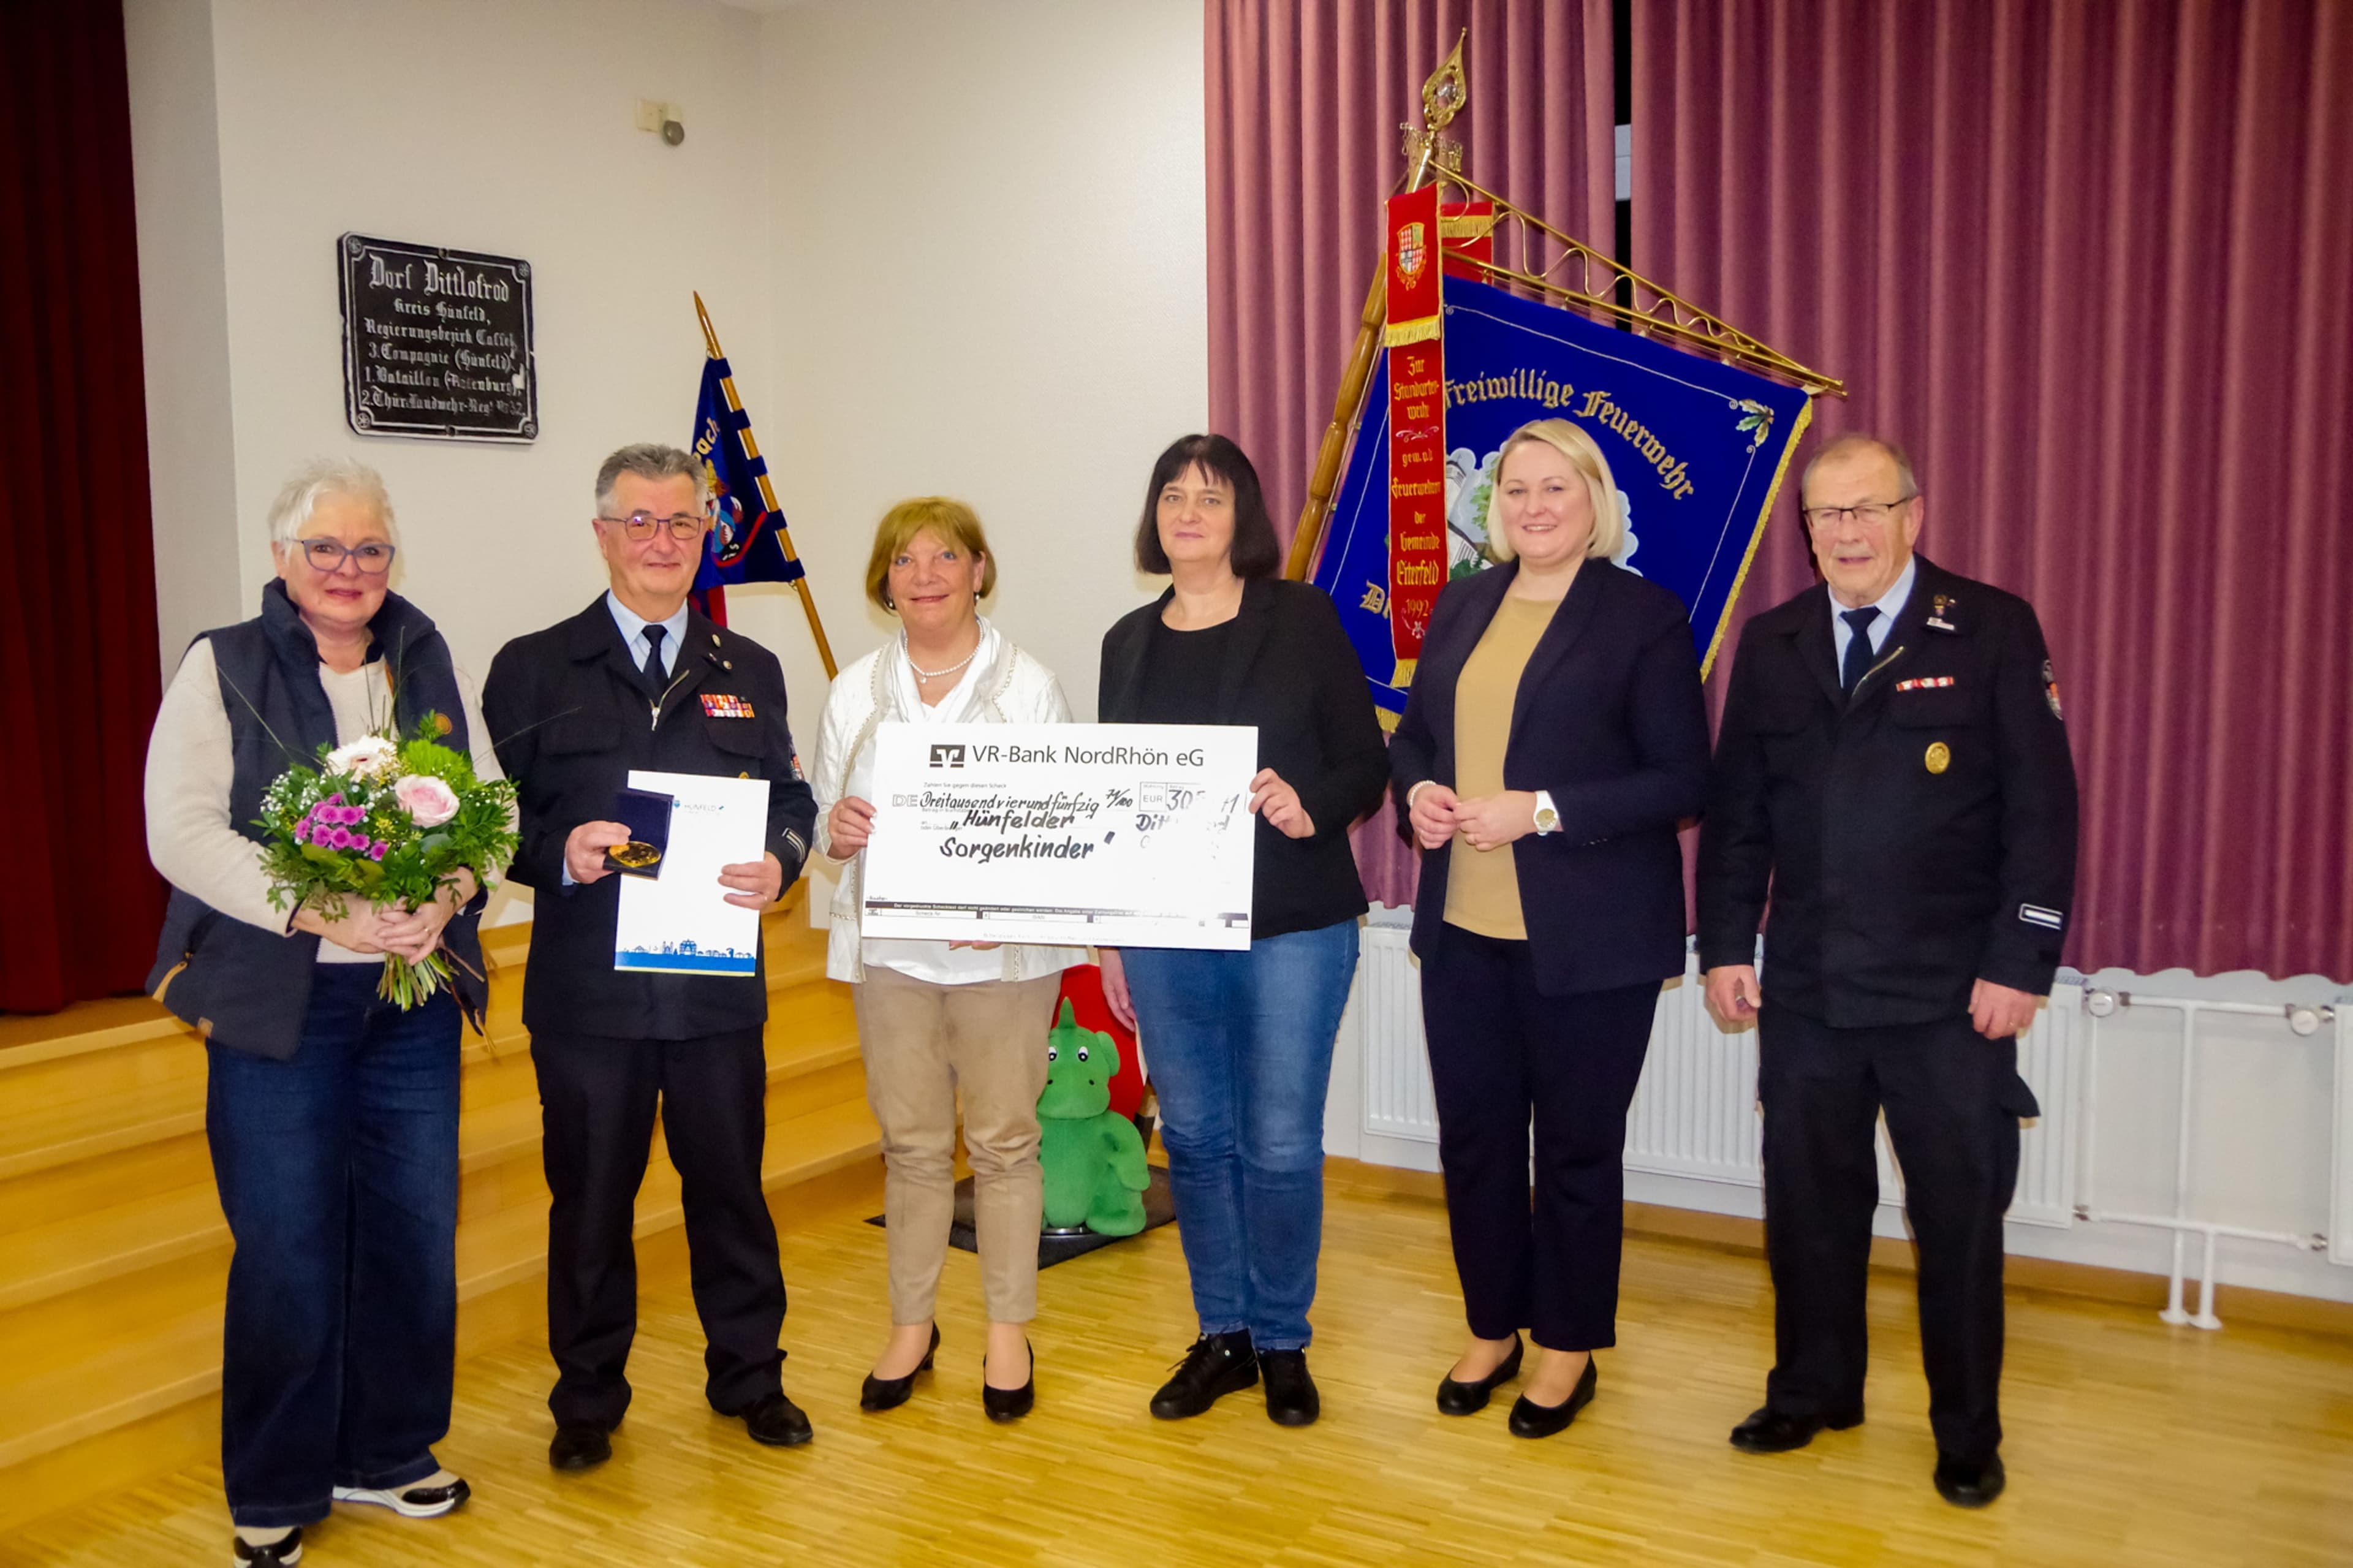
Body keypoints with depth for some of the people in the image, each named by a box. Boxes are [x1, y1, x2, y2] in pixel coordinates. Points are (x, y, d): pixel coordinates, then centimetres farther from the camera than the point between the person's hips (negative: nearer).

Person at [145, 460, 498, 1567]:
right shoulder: (222, 667, -2)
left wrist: (448, 896, -14)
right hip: (279, 999, -3)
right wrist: (323, 915, -20)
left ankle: (386, 1452, 29)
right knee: (287, 1250, 4)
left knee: (416, 1232, 10)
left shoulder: (431, 667, 8)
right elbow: (182, 831, -10)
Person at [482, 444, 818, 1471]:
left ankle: (748, 1376, 30)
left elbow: (791, 801, 10)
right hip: (587, 989, -2)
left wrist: (778, 861, -11)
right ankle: (588, 1398, 28)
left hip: (718, 984, 2)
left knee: (729, 1183, 12)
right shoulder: (534, 670, 3)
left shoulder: (749, 672, 11)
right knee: (590, 1195, 10)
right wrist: (561, 852, -19)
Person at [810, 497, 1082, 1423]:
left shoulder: (1029, 686, 0)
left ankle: (1009, 1331, 19)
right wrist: (836, 829, -13)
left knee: (1004, 1139, 5)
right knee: (910, 1141, 9)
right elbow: (823, 818, 11)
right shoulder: (855, 691, 9)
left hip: (1002, 948, -2)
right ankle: (911, 1326, 25)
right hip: (891, 946, 2)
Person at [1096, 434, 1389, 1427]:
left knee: (1281, 1145, 2)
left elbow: (1367, 765, -1)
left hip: (1293, 927, -3)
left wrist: (1310, 806, -22)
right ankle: (1222, 1335, 28)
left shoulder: (1301, 618, 0)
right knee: (1194, 1137, 11)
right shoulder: (1129, 642, 11)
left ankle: (1282, 1341, 22)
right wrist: (1111, 936, 12)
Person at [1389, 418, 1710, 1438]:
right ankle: (1493, 1329, 33)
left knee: (1577, 1147, 10)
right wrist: (1417, 792, -6)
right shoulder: (1462, 606, 10)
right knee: (1473, 1135, 14)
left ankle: (1570, 1346, 29)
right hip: (1462, 926, 5)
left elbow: (1681, 782, -11)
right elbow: (1413, 734, 17)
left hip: (1586, 936, -5)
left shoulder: (1643, 616, -7)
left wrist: (1540, 811, -20)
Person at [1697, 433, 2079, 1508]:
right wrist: (1725, 947, 3)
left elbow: (2041, 808, -6)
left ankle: (1968, 1433, 28)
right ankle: (1813, 1393, 33)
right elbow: (1735, 808, 8)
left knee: (1960, 1214, 9)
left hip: (1952, 996, -3)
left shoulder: (1991, 631, -4)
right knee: (1808, 1200, 13)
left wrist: (2020, 963, -11)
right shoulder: (1772, 643, 6)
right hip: (1808, 990, 3)